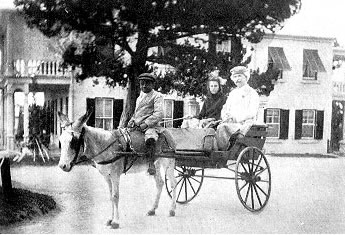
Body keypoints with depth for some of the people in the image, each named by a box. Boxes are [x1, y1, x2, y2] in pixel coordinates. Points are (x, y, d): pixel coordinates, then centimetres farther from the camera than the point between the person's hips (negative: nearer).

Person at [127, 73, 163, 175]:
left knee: (150, 138, -37)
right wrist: (131, 121, 11)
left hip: (150, 126, -8)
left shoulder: (157, 96, -1)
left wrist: (146, 123, -23)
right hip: (136, 126, 8)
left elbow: (159, 114, -13)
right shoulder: (140, 96, 22)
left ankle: (151, 163, -37)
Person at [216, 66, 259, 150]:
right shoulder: (232, 93, 25)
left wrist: (235, 117, -17)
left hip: (244, 124, -6)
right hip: (231, 123, 6)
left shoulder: (252, 93, 5)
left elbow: (251, 113, -7)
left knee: (222, 128, -32)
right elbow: (225, 109, 23)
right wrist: (225, 117, -1)